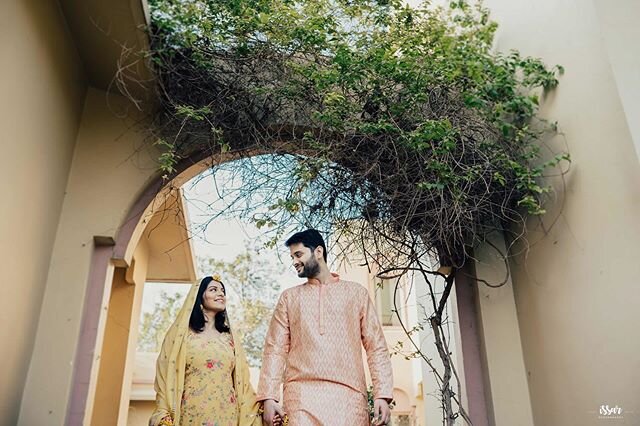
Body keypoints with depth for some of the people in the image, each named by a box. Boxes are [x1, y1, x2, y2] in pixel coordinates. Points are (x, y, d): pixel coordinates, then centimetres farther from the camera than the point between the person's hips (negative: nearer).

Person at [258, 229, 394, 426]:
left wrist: (382, 394, -3)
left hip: (348, 395, -1)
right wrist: (269, 396, -2)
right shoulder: (289, 297, 16)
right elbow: (276, 348, 9)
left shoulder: (356, 292, 12)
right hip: (301, 395, 1)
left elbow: (376, 346, 8)